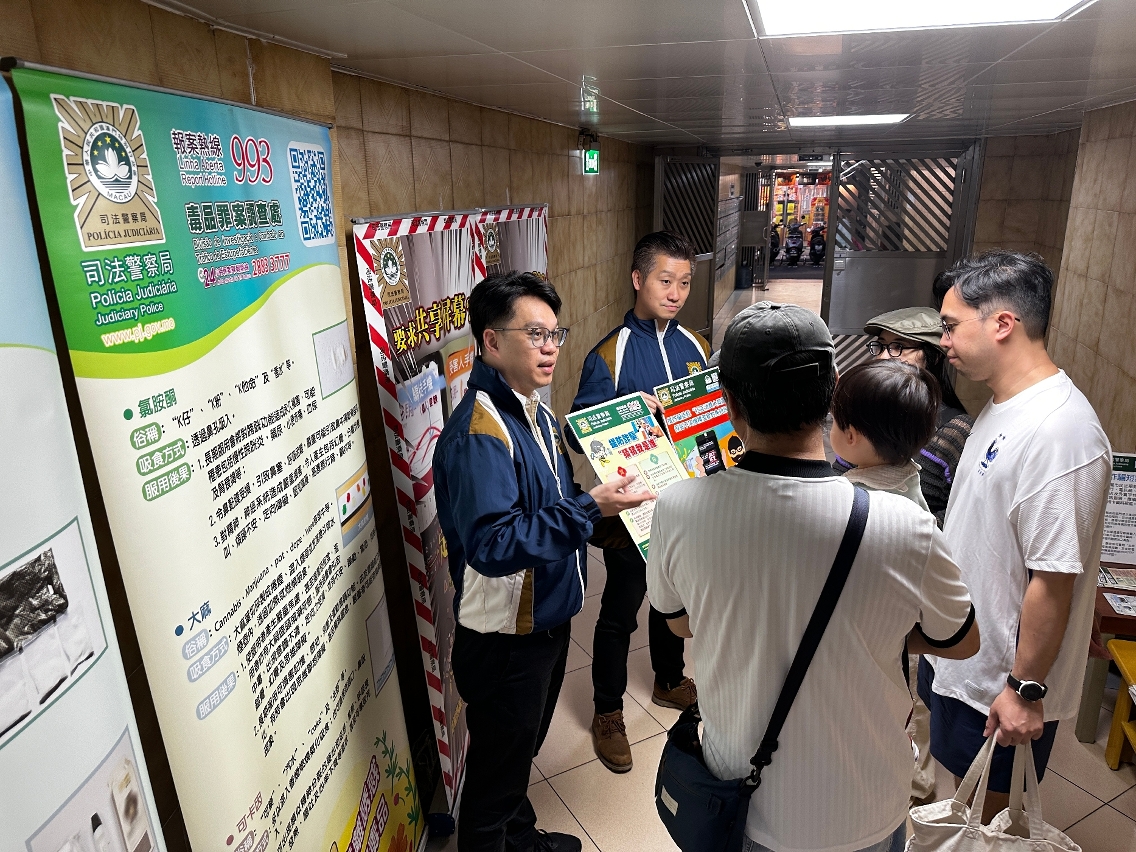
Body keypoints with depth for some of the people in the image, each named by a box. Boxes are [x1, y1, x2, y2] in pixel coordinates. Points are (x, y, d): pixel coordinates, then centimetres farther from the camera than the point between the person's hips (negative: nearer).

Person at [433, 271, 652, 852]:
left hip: (548, 620, 9)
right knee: (497, 771, 13)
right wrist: (589, 508, -32)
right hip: (505, 638, -9)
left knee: (523, 749, 29)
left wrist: (601, 495, -2)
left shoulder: (535, 414, 5)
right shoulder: (477, 433, -26)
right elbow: (493, 546, -33)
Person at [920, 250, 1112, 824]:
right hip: (959, 651, 8)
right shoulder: (1005, 404, 2)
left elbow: (1054, 578, -27)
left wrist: (1025, 690, -20)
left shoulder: (1059, 434, -30)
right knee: (962, 789, 28)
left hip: (1002, 677, -8)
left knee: (988, 810, 16)